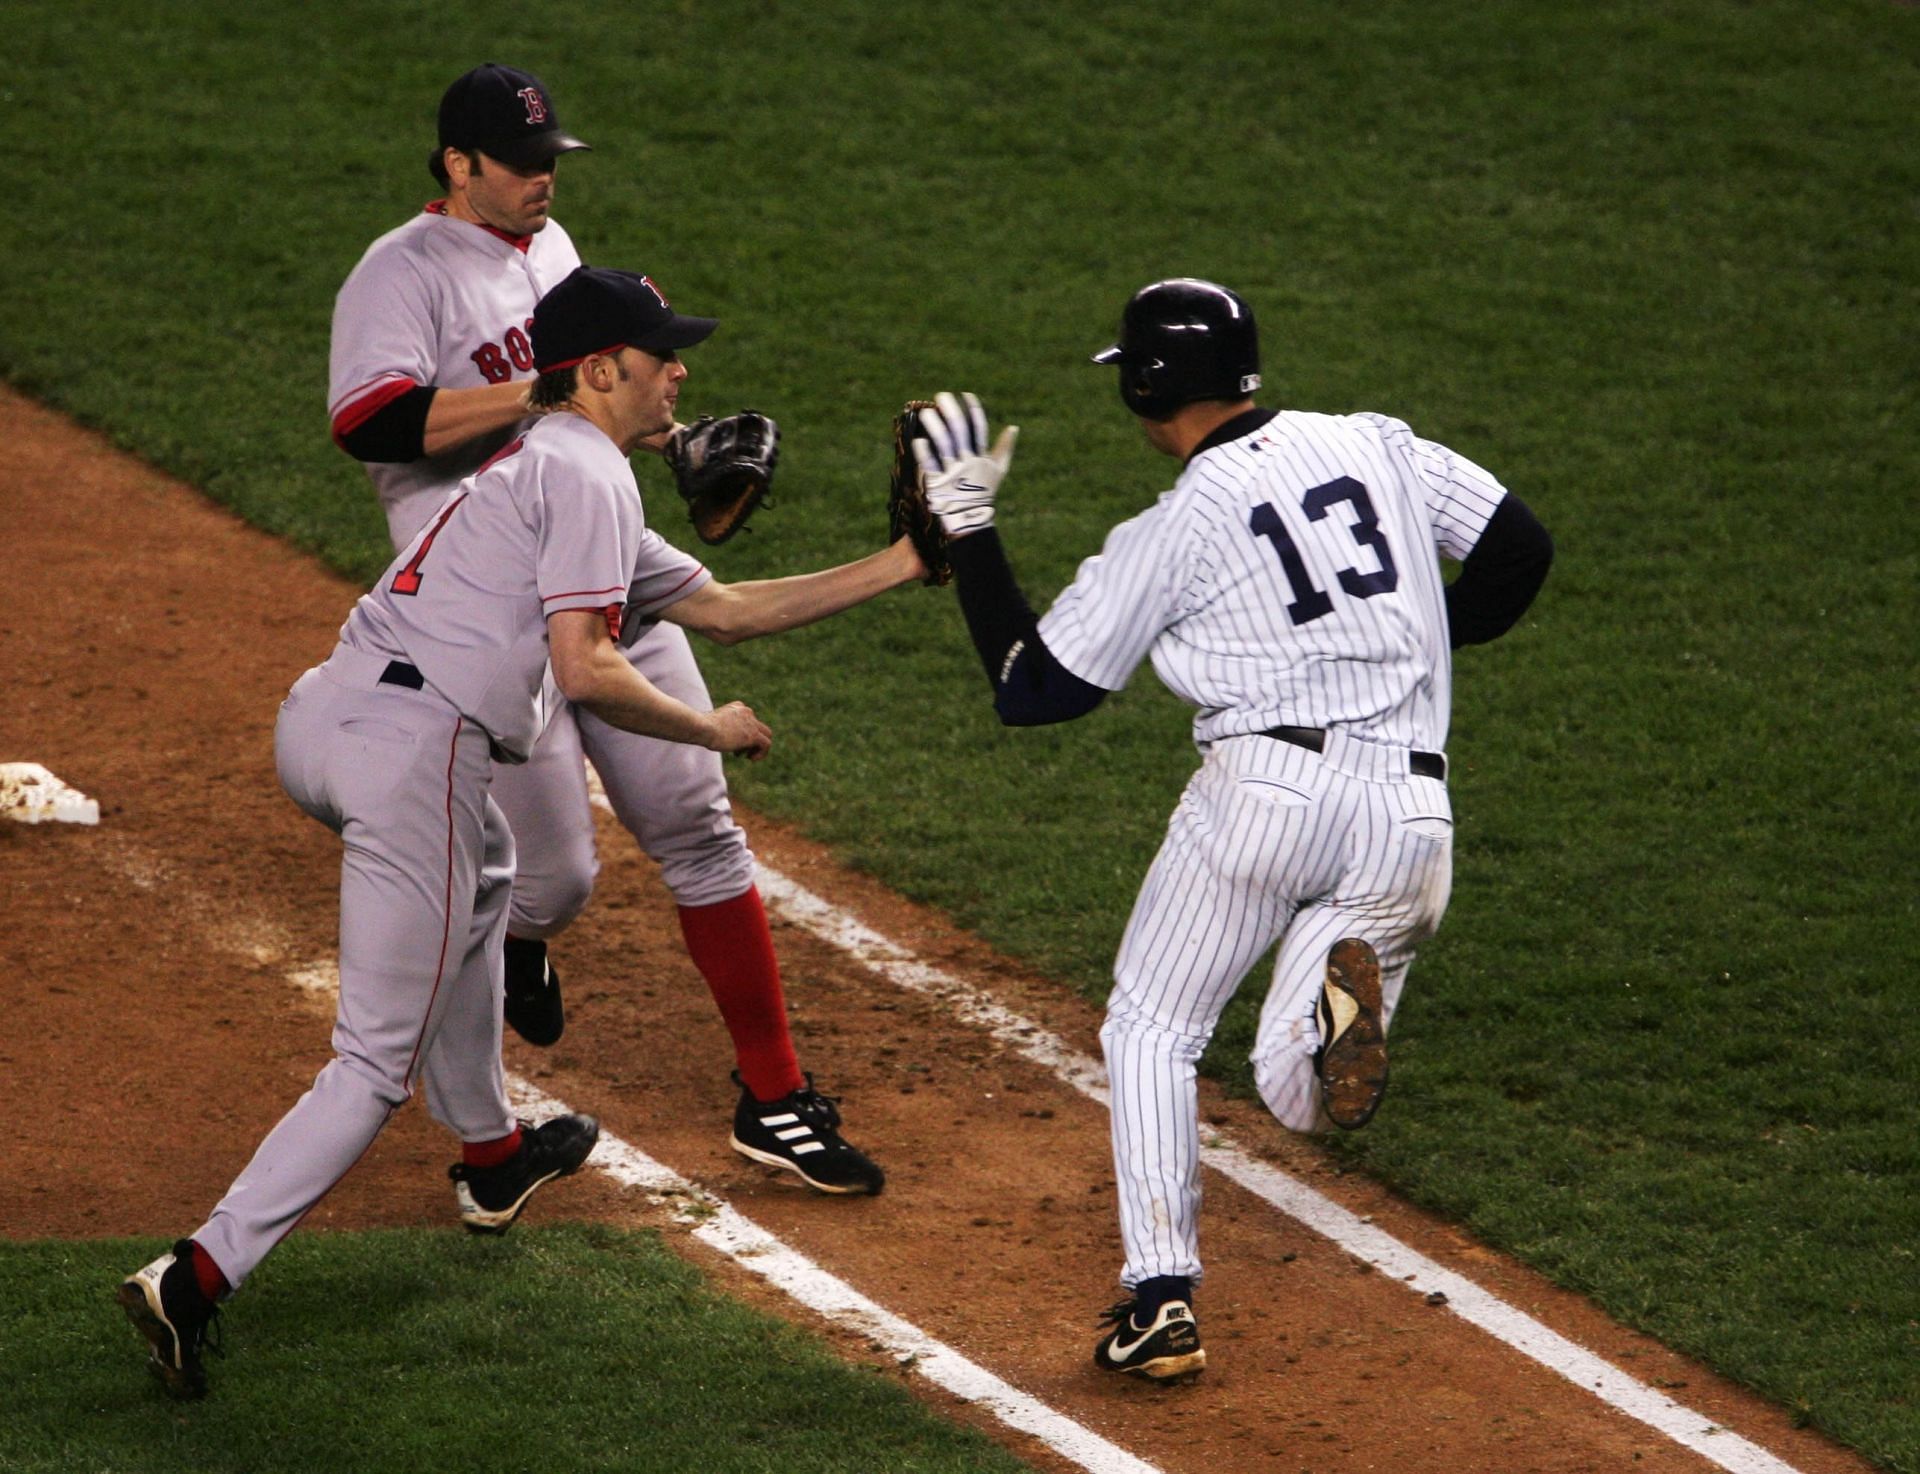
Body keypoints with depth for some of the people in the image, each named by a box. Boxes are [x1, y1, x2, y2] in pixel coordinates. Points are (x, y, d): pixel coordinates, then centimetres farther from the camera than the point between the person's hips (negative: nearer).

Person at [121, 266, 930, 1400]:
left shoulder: (549, 468, 28)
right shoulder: (586, 473, -2)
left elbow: (723, 608, 31)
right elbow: (585, 670, -13)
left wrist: (905, 565, 30)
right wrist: (710, 728, 3)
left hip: (320, 720, 10)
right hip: (412, 746, -10)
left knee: (477, 877, 38)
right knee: (379, 1063, -7)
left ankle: (490, 1156, 48)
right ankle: (197, 1281, -18)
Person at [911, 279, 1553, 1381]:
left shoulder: (1170, 534, 1)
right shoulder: (1380, 445, 13)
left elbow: (1030, 689, 7)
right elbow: (1522, 548, 11)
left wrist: (969, 526, 14)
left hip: (1267, 786, -4)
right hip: (1410, 814, 4)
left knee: (1152, 1030, 16)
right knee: (1300, 1099, 12)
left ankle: (1163, 1301, 2)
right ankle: (1346, 980, -25)